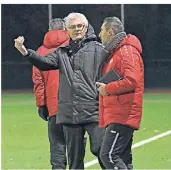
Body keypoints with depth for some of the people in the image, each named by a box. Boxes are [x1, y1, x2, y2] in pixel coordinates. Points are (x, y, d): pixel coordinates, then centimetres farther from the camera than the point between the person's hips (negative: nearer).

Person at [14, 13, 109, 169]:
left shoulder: (97, 49, 4)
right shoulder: (62, 53, 16)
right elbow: (45, 63, 0)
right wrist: (25, 52, -15)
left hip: (94, 111, -4)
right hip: (70, 113, 4)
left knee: (100, 149, -11)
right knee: (74, 156, 9)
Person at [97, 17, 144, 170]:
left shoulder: (127, 51, -11)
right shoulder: (115, 52, 21)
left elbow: (131, 81, -23)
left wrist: (107, 88, -13)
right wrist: (103, 87, 9)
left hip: (122, 116, -10)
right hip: (118, 115, 10)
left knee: (108, 155, -17)